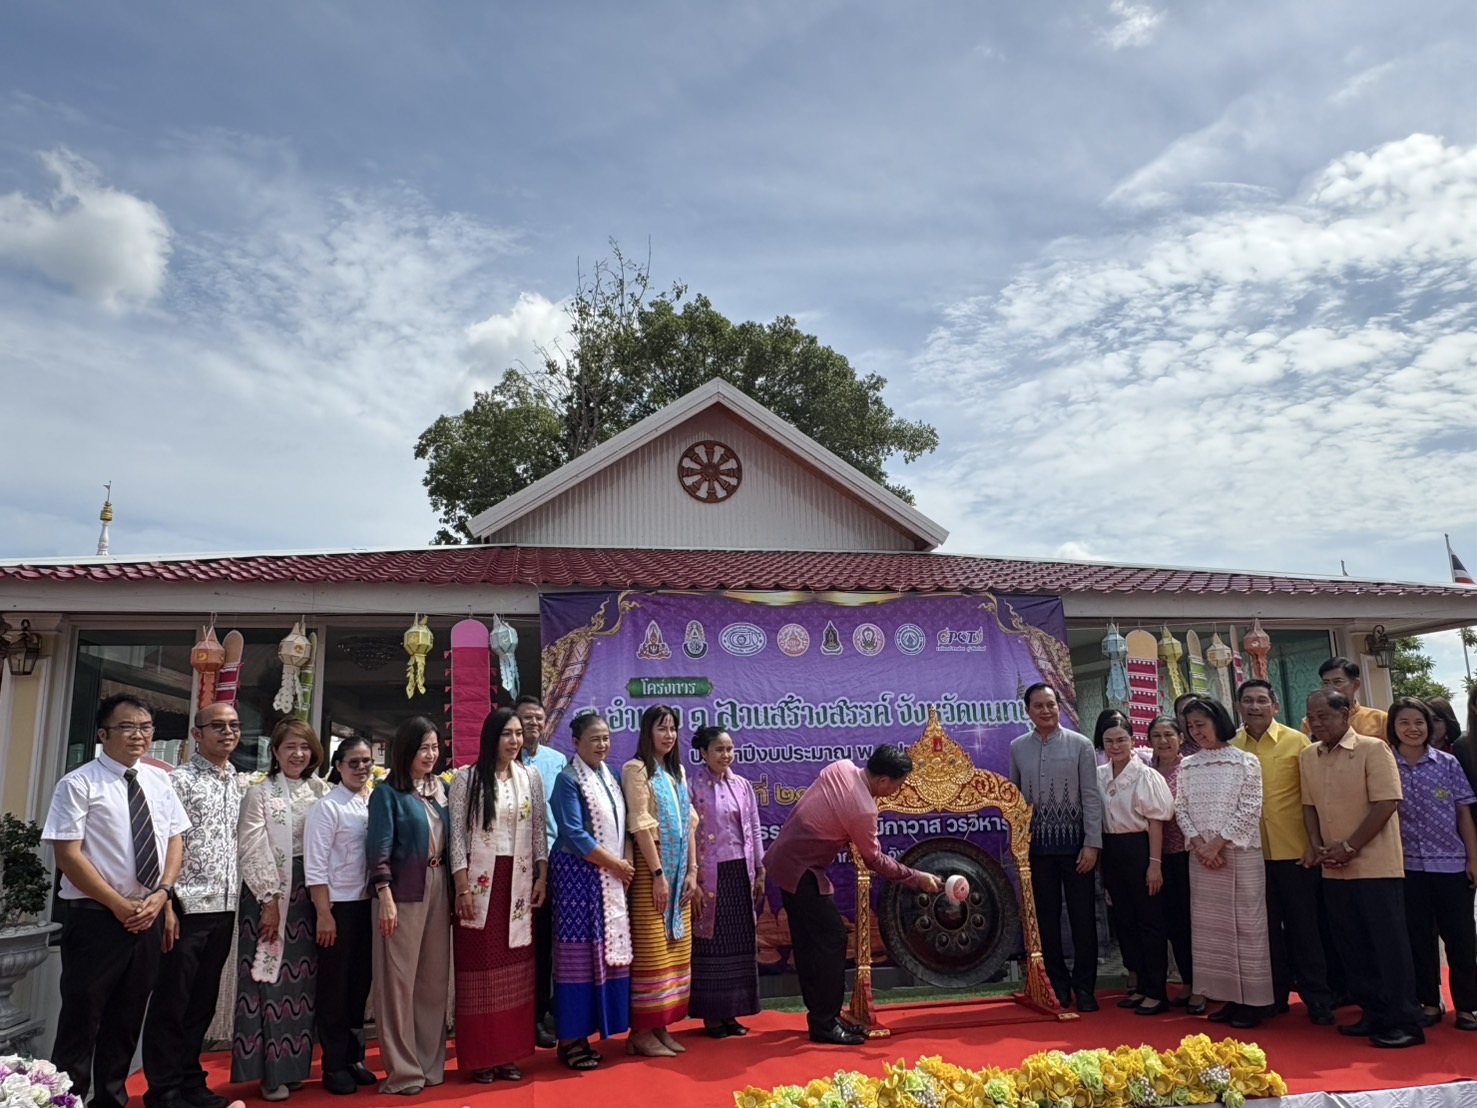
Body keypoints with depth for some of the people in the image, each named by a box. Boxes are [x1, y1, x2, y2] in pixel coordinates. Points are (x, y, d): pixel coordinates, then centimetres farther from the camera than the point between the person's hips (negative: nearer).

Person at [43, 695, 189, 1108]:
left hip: (149, 916, 5)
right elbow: (68, 856, -14)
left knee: (127, 1019, 15)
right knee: (82, 1019, 1)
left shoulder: (160, 782, 7)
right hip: (95, 917, -5)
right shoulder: (79, 784, -9)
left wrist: (160, 895, -6)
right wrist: (120, 905, -14)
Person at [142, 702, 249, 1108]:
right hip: (187, 907, -6)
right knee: (171, 1001, 4)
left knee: (203, 1001, 15)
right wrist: (167, 904, -15)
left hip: (225, 909, 6)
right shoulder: (180, 780, -6)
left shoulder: (242, 785, 12)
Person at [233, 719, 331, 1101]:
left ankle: (293, 1065, 19)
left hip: (308, 894, 4)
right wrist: (270, 900, -13)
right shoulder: (259, 794, -2)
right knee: (270, 980, -1)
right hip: (269, 893, -4)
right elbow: (251, 852, -7)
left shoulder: (320, 793, 9)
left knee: (301, 980, 8)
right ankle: (271, 1072, 7)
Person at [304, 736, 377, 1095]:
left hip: (366, 903, 5)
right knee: (334, 985, 6)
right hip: (337, 905, -5)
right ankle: (334, 1066, 18)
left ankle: (354, 1057, 28)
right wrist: (324, 913, -14)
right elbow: (315, 865, -12)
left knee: (361, 982, 14)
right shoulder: (327, 807, -10)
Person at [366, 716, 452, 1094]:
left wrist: (454, 890, 10)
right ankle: (403, 1069, 10)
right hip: (403, 891, -5)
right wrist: (385, 897, -16)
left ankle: (430, 1062, 22)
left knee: (435, 979, 10)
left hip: (438, 889, 5)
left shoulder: (442, 789, 11)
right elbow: (379, 849, -9)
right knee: (399, 980, 1)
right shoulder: (388, 793, -5)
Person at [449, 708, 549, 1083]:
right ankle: (480, 1057, 12)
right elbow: (457, 835, -6)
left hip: (518, 882, 3)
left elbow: (538, 831, 10)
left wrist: (542, 878, 3)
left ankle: (509, 1053, 18)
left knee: (515, 968, 7)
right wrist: (463, 888, -11)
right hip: (480, 881, -3)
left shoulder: (531, 777, 7)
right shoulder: (467, 777, -4)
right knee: (480, 966, 2)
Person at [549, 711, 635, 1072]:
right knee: (578, 952, -4)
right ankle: (570, 1039, 6)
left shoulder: (610, 777, 12)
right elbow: (574, 835, -15)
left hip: (610, 876, 7)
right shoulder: (568, 779, -10)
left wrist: (627, 861, -1)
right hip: (579, 873, -7)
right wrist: (615, 864, -11)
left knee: (606, 950, 7)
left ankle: (584, 1032, 18)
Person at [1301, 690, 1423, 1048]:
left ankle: (1404, 1021, 8)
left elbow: (1387, 802, -16)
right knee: (1352, 944, 12)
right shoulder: (1308, 757, 8)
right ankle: (1374, 1013, 24)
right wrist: (1316, 844, -2)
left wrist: (1350, 846, -17)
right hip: (1333, 870, 6)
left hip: (1375, 865, -6)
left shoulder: (1373, 749, -10)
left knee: (1389, 943, -1)